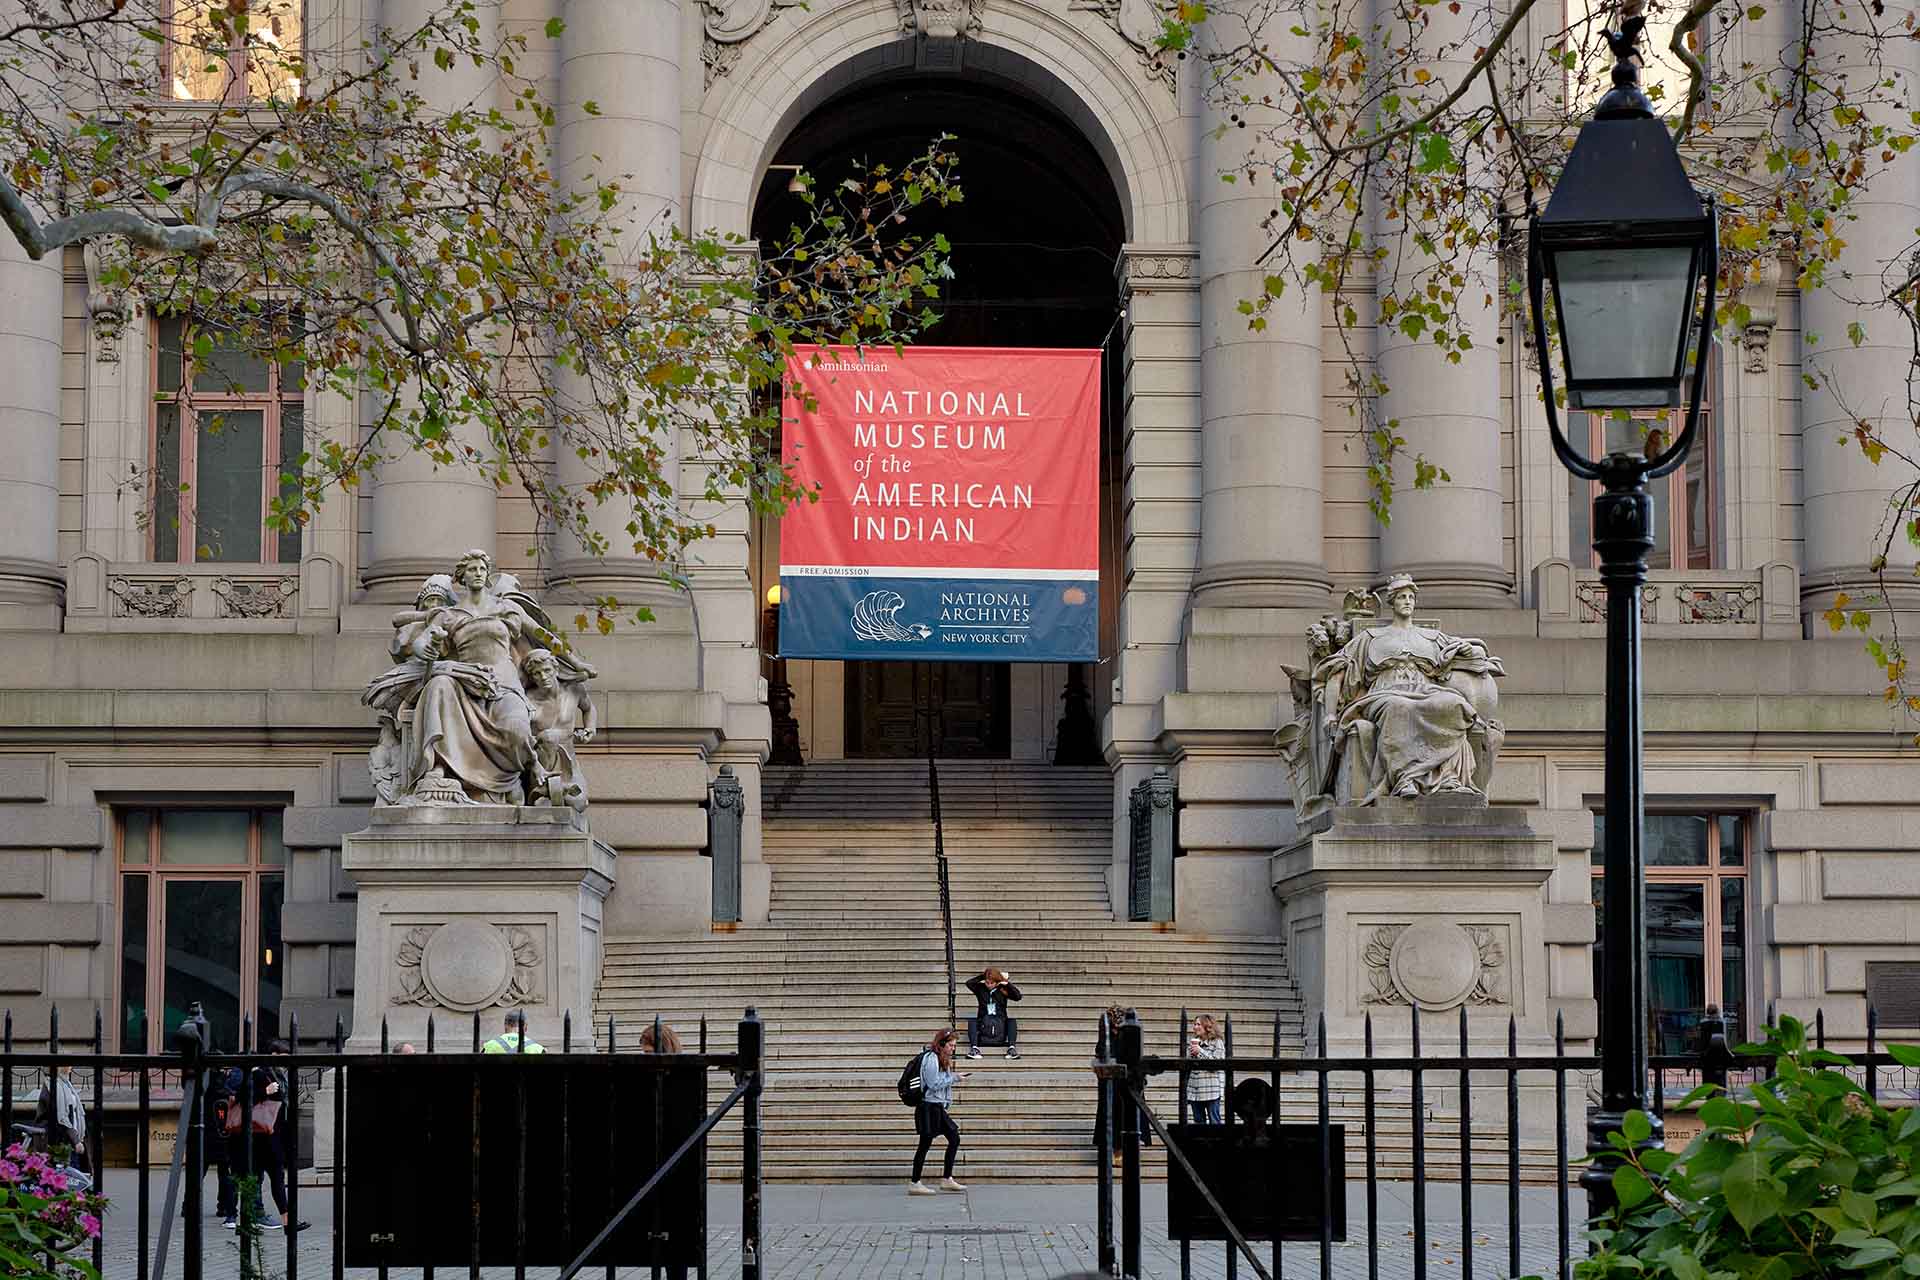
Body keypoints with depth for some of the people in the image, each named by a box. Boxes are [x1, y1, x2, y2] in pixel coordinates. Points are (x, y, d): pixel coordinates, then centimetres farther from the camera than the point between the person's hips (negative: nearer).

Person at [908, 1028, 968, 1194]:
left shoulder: (943, 1060, 16)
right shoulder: (931, 1058, -15)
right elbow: (934, 1084, -19)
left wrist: (957, 1076, 6)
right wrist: (954, 1078, -13)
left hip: (939, 1108, 10)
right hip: (929, 1107, -10)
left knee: (954, 1138, 10)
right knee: (925, 1143, -6)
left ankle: (947, 1180, 15)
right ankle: (914, 1184, 0)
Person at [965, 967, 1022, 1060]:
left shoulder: (1003, 990, 6)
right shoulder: (980, 988, 9)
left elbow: (1018, 996, -5)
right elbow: (969, 983, -7)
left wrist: (1007, 983, -10)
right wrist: (982, 976, -6)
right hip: (983, 1023, 0)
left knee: (1011, 1021, -27)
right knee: (971, 1021, -26)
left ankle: (1012, 1048, -38)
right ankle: (974, 1048, -40)